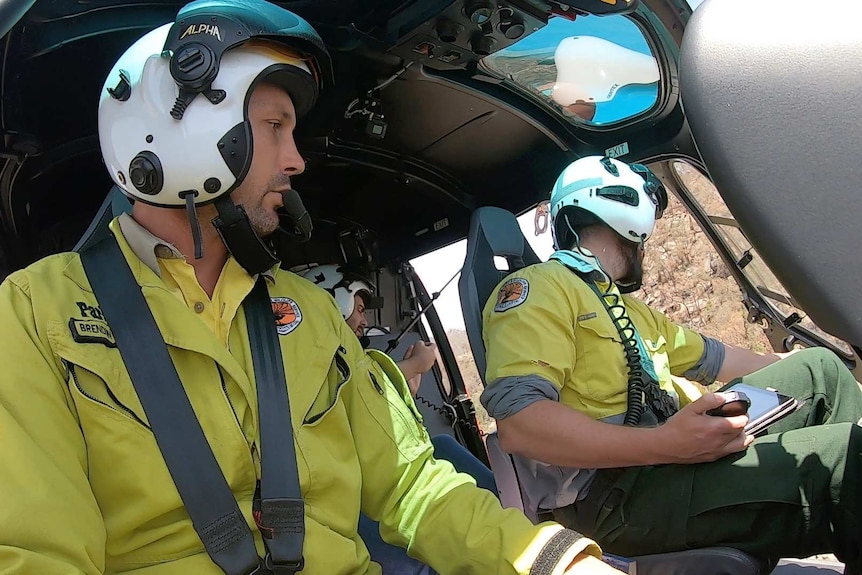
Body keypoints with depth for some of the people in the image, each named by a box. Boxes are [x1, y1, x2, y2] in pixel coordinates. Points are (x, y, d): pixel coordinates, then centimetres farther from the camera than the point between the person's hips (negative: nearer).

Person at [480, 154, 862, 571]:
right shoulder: (537, 287, -7)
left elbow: (713, 358, 37)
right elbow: (517, 421, -22)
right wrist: (663, 444, -29)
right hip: (613, 490, -10)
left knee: (821, 370, 15)